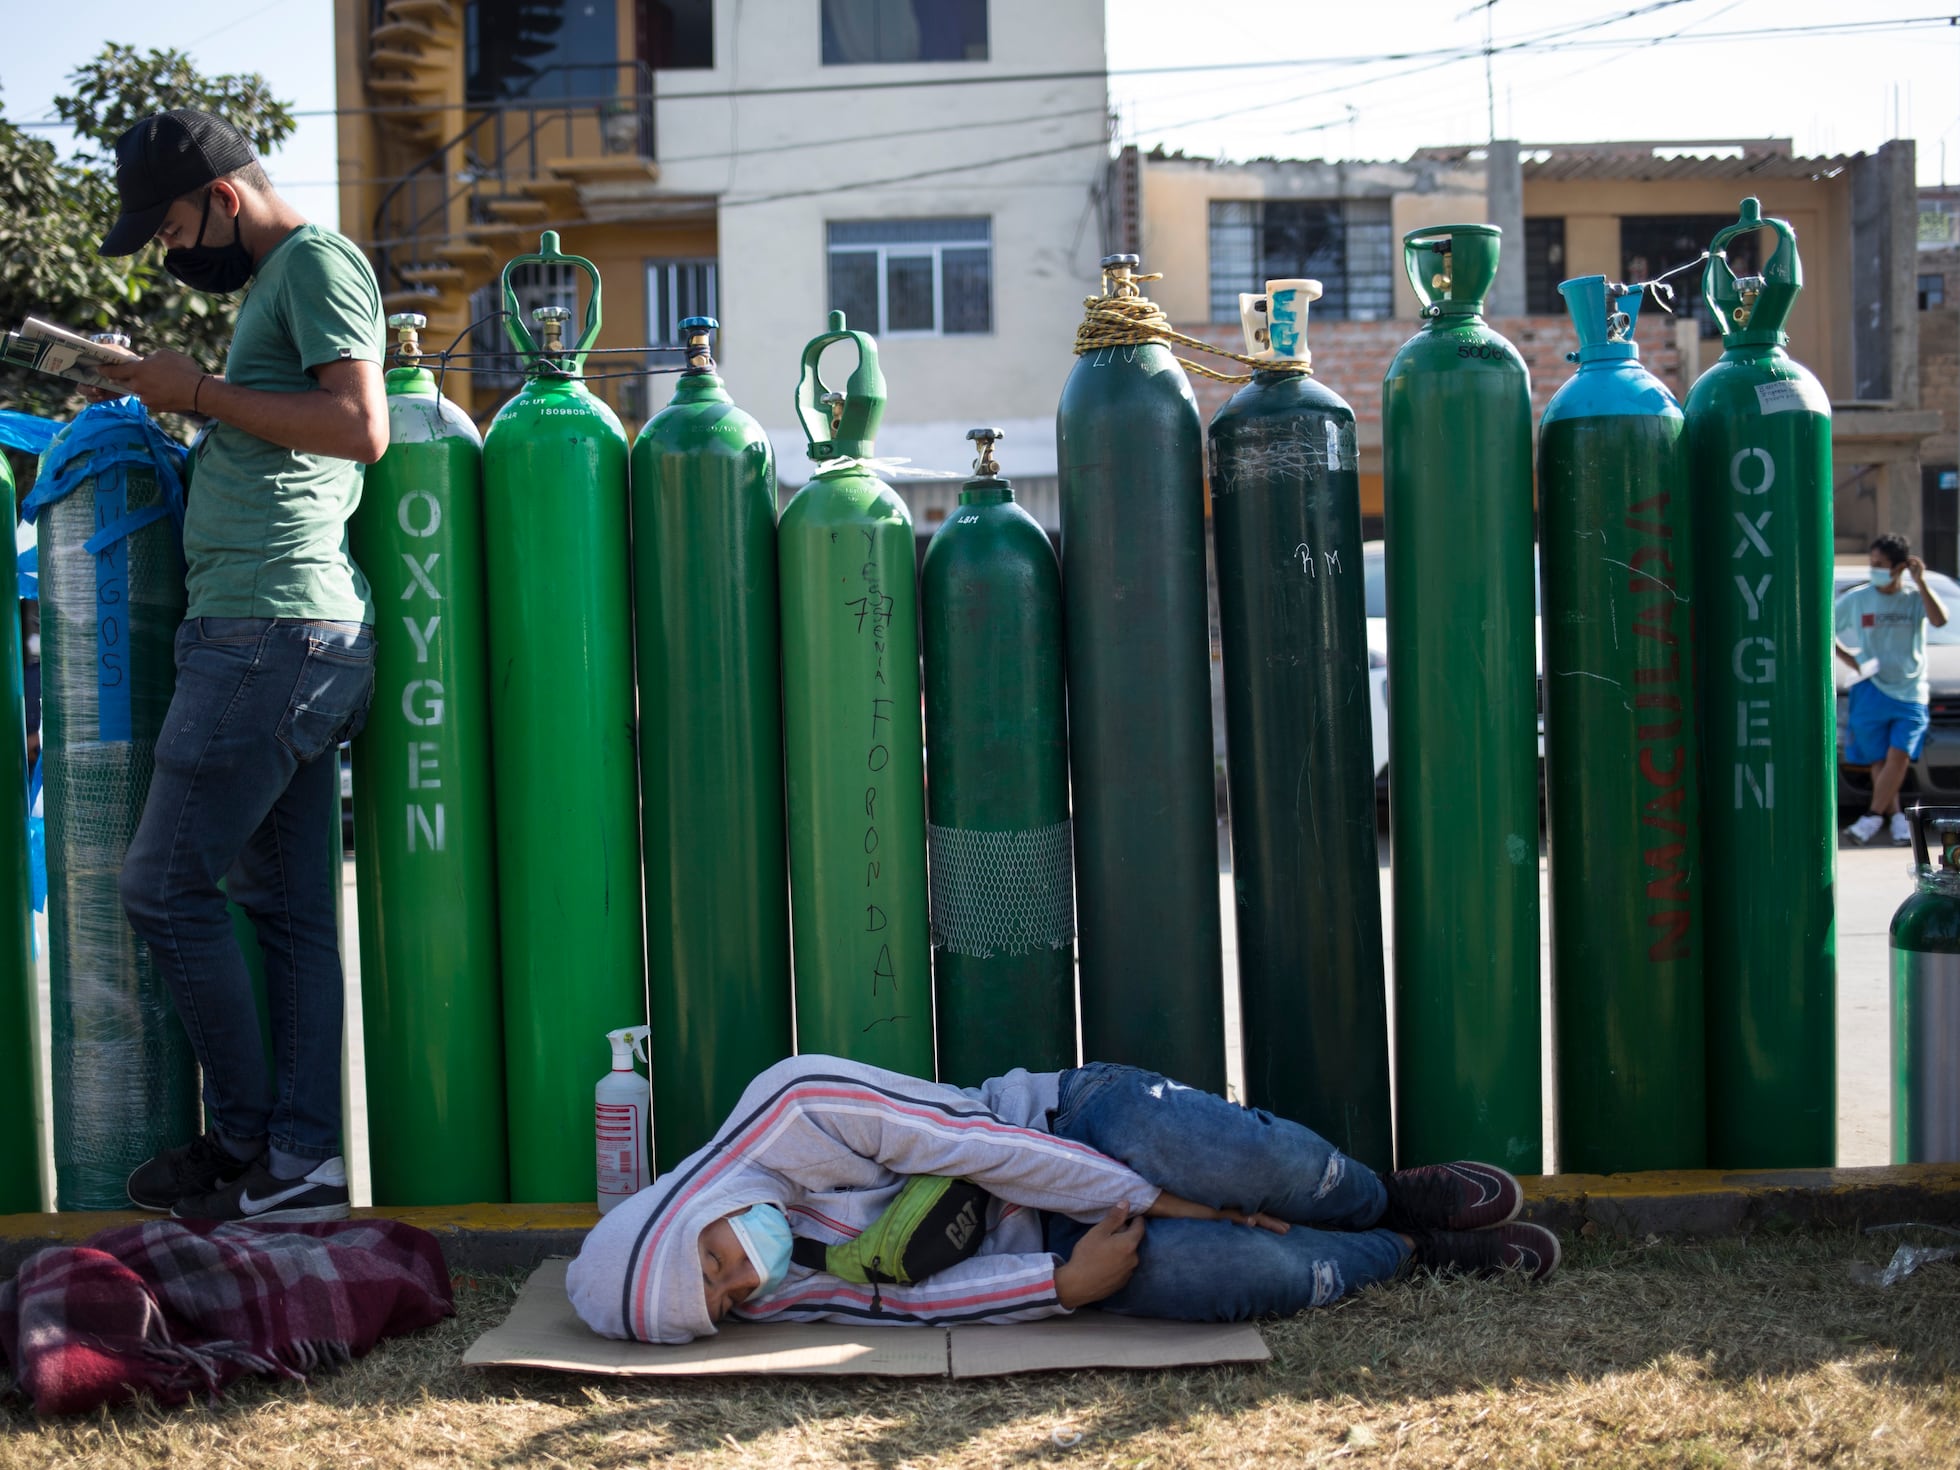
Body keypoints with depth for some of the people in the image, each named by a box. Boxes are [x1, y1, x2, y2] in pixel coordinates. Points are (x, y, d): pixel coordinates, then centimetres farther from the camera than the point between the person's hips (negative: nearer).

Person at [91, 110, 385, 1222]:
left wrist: (204, 391, -11)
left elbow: (362, 427, -18)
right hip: (306, 633, 10)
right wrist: (190, 401, 17)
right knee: (289, 907, 8)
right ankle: (304, 1161, 11)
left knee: (168, 886, -4)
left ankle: (248, 1145, 4)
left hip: (273, 624, -10)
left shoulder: (319, 261, -5)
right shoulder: (277, 278, 24)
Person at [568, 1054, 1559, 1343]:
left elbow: (964, 1139, -18)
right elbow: (925, 1299, -12)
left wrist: (1151, 1193, -15)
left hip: (1078, 1129, -2)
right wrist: (1066, 1282, -25)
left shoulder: (786, 1110, -20)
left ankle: (1390, 1195, 2)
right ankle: (1410, 1252, 3)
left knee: (1254, 1167, -34)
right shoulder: (770, 1304, -8)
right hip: (1051, 1243, 2)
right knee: (1238, 1276, -28)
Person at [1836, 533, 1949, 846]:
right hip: (1871, 691, 1)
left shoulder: (1915, 599, -2)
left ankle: (1873, 817, -7)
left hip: (1910, 693, -1)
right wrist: (1850, 659, 0)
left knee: (1899, 756, -13)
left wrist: (1921, 583, -22)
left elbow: (1940, 620, -22)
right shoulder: (1856, 599, 1)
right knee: (1879, 760, 0)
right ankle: (1897, 818, 11)